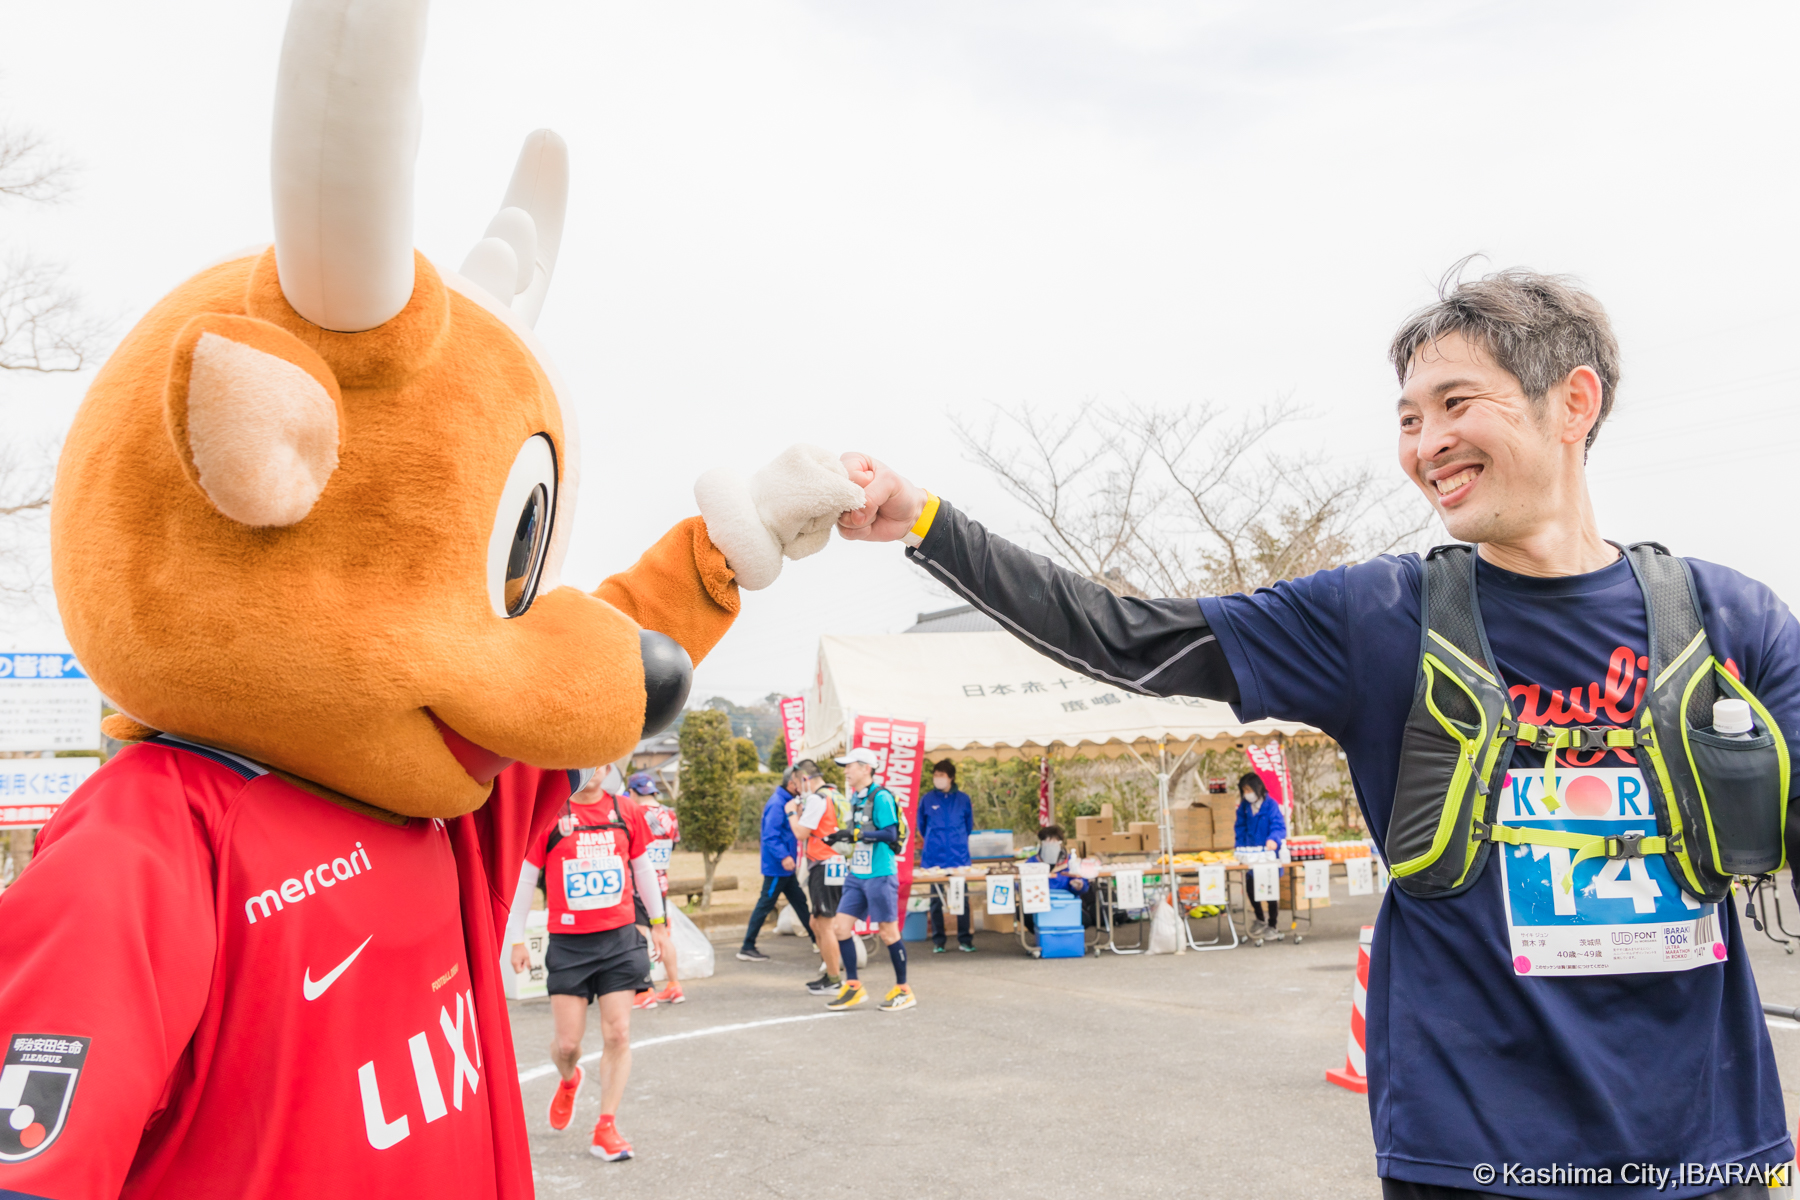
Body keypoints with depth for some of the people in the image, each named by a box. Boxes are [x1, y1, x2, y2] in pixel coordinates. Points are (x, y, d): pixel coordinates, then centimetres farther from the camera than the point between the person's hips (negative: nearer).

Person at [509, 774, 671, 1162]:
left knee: (618, 1034, -2)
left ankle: (606, 1128, 10)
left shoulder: (626, 811, 2)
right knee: (567, 1042, 3)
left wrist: (658, 926, 17)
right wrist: (518, 940, 2)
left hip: (620, 939, 2)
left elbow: (643, 869, 14)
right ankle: (569, 1081, 38)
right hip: (568, 942, -1)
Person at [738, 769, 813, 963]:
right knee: (765, 905, -4)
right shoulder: (777, 803, -18)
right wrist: (783, 856, -32)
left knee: (799, 901, 14)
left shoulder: (788, 802, 12)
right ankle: (747, 948, 3)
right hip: (776, 867, -10)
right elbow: (770, 835, -26)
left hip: (785, 868, 10)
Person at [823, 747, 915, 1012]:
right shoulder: (855, 798, 13)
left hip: (880, 874, -8)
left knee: (888, 933, 0)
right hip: (857, 874, 8)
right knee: (841, 927, 3)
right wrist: (841, 838, 5)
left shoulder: (881, 797, -13)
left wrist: (856, 835, -22)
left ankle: (903, 991, 14)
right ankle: (853, 987, 14)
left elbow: (890, 834, -18)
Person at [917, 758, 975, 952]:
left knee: (962, 898, 1)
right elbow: (921, 827, 14)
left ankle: (964, 940, 9)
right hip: (934, 857, 0)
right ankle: (938, 941, 11)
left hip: (959, 857, 0)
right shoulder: (926, 799, 2)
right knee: (936, 899, 3)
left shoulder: (963, 799, 3)